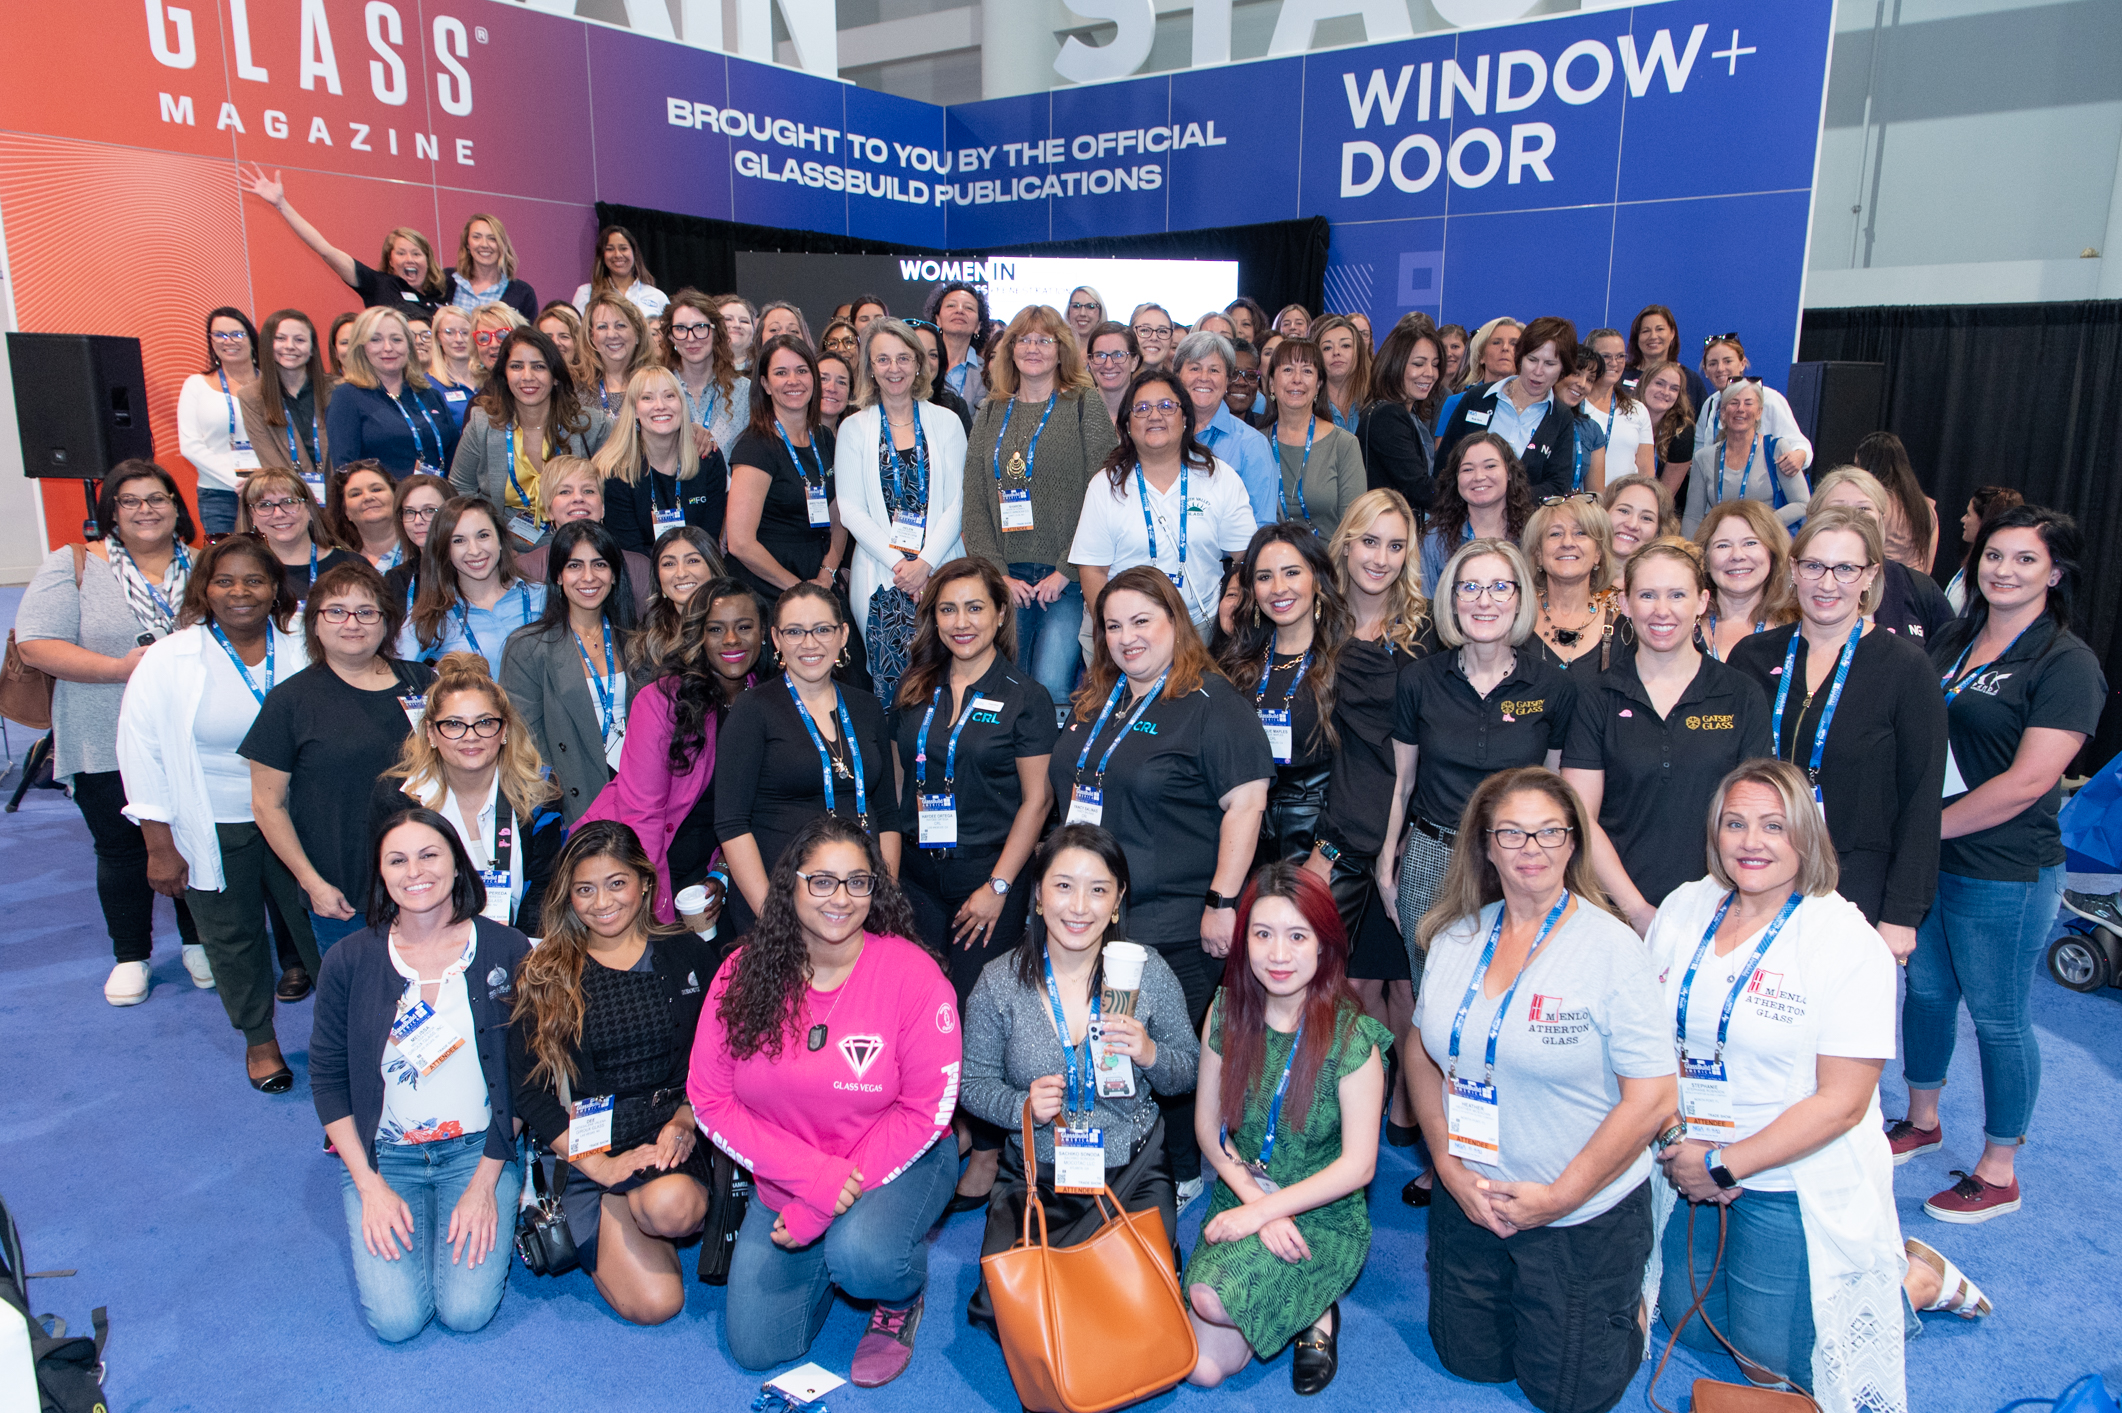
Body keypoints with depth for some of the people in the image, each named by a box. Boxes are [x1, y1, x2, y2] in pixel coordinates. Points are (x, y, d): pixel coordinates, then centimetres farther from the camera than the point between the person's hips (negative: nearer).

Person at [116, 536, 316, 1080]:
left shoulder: (301, 649, -3)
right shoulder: (168, 660, -8)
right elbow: (142, 754, -6)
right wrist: (160, 847, -8)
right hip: (213, 832, -1)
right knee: (233, 939, 13)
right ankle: (259, 1039, 32)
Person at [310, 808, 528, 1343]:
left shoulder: (506, 950, -8)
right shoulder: (348, 962, -6)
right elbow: (327, 1079, 1)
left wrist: (485, 1182, -7)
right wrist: (370, 1186, -6)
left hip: (478, 1151, -1)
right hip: (383, 1155, 1)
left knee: (467, 1310, -14)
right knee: (396, 1318, -12)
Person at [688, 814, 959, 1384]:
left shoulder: (913, 974, -19)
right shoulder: (744, 973, -11)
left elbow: (926, 1110, -16)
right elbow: (710, 1100, -9)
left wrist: (824, 1206, -19)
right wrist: (814, 1175, -21)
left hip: (899, 1162, -3)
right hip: (784, 1176, 4)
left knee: (860, 1256, -33)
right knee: (757, 1347, 0)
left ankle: (901, 1298, 5)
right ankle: (830, 1256, 29)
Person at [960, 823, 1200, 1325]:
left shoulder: (1148, 972, -4)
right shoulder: (1000, 982, -5)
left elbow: (1190, 1072, 4)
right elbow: (973, 1083, 4)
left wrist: (1150, 1056, -18)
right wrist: (1022, 1106, -17)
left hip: (1133, 1171, 0)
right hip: (1035, 1174, 0)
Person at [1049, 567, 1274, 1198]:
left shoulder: (1211, 701, -9)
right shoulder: (1095, 701, 13)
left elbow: (1246, 799, -15)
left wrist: (1223, 901, -19)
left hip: (1175, 924, -7)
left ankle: (1183, 1176, 24)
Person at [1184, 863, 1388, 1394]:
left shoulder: (1352, 1036, -16)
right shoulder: (1226, 1013, -5)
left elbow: (1357, 1165, -14)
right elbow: (1208, 1124, 2)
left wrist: (1261, 1211, -16)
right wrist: (1255, 1199, -11)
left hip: (1324, 1217, -4)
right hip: (1240, 1201, 4)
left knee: (1214, 1298, -28)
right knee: (1200, 1369, -11)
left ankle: (1313, 1309, 2)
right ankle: (1288, 1305, 16)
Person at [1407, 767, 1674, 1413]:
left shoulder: (1611, 949, -16)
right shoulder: (1454, 939, -2)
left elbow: (1653, 1098, -17)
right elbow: (1421, 1052, 6)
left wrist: (1559, 1197, -16)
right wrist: (1451, 1166, -6)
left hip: (1584, 1220, -4)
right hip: (1470, 1204, 4)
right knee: (1469, 1360, 15)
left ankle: (1621, 1306, 34)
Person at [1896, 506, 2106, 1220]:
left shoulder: (2068, 664, -12)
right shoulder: (1951, 641, 8)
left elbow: (2028, 781, -19)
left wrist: (1928, 827, -13)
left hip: (2005, 873, -6)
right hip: (1925, 862, 6)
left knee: (1997, 1015, 6)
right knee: (1926, 988, 18)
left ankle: (1999, 1172, 22)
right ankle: (1921, 1119, 38)